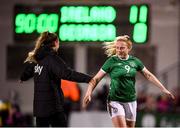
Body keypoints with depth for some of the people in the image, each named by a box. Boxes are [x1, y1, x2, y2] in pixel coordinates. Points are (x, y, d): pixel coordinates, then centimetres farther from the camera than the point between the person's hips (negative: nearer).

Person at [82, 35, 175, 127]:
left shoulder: (134, 61, 4)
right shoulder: (111, 61, -6)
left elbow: (149, 75, 14)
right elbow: (96, 79, -5)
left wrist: (163, 89, 14)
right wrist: (88, 93, -19)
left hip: (131, 101, 4)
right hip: (115, 101, -4)